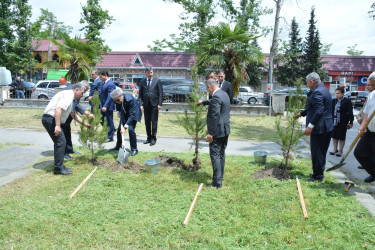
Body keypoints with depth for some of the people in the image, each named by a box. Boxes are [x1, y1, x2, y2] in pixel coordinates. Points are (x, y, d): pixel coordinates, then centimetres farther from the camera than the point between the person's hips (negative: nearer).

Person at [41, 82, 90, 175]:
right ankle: (59, 168, -5)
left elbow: (74, 114, 33)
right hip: (50, 118, -11)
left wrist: (84, 124, 34)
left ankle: (59, 166, 23)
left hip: (49, 119, 11)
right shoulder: (68, 95, -12)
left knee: (59, 142, 15)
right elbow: (58, 108, -26)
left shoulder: (70, 98, 21)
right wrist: (57, 125, -28)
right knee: (61, 142, -10)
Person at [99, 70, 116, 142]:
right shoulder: (104, 83, 12)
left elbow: (109, 96, -23)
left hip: (108, 106, -9)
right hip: (103, 105, 10)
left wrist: (105, 106, -29)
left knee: (109, 121, 0)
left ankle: (110, 137, 10)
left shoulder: (110, 84, -17)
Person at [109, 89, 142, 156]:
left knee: (131, 129, -19)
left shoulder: (130, 99, -39)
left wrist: (125, 126, -42)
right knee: (119, 129, 7)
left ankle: (134, 149, -6)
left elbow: (132, 114, -37)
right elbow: (119, 109, -4)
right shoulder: (116, 99, -21)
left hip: (133, 113, -6)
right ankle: (118, 146, 28)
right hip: (124, 113, 6)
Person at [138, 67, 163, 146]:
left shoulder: (157, 81, 1)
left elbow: (160, 93, 0)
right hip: (146, 104, 3)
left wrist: (159, 104, -7)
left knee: (154, 122, -2)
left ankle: (153, 138, 5)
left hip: (154, 104, -3)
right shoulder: (142, 81, 8)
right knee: (147, 122, 8)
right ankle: (149, 137, 18)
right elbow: (140, 94, 9)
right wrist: (141, 104, -1)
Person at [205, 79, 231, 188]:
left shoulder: (216, 97, -20)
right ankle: (220, 178, 27)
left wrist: (210, 133, -22)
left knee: (215, 156, -4)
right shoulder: (224, 94, 11)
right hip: (225, 130, 10)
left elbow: (215, 116, -24)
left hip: (217, 132, -10)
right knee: (221, 155, 16)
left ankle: (217, 182, -1)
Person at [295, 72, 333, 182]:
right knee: (321, 152, 19)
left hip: (319, 128, -10)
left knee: (317, 153, -1)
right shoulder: (323, 89, 15)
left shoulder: (317, 92, -18)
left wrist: (310, 126, -27)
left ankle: (318, 176, 8)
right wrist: (301, 113, 34)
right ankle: (320, 172, 32)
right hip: (327, 127, 11)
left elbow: (319, 111, -27)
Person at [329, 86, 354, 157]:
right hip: (334, 121, 5)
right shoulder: (334, 101, 5)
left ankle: (340, 151, 18)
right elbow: (331, 111, 9)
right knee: (334, 136, 11)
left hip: (343, 122, -5)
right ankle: (335, 150, 24)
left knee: (342, 137, 6)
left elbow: (350, 112, -8)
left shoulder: (347, 101, -8)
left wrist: (351, 122, -10)